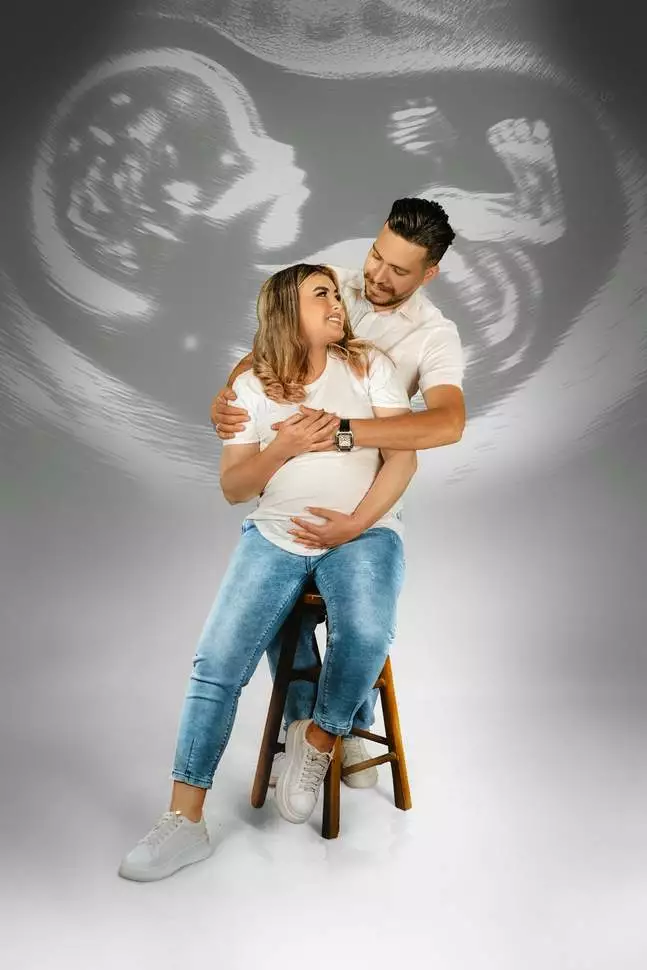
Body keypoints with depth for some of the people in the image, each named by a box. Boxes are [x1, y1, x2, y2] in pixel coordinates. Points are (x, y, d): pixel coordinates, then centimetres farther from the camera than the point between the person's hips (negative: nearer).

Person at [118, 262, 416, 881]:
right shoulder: (254, 387, 9)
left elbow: (403, 458, -2)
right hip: (275, 536, 1)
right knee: (217, 662, -14)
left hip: (363, 532, -1)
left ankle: (317, 740, -1)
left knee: (366, 636, -31)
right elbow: (233, 487, 4)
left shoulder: (369, 365, 6)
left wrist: (354, 524, -14)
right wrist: (284, 446, -15)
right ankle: (184, 821, 0)